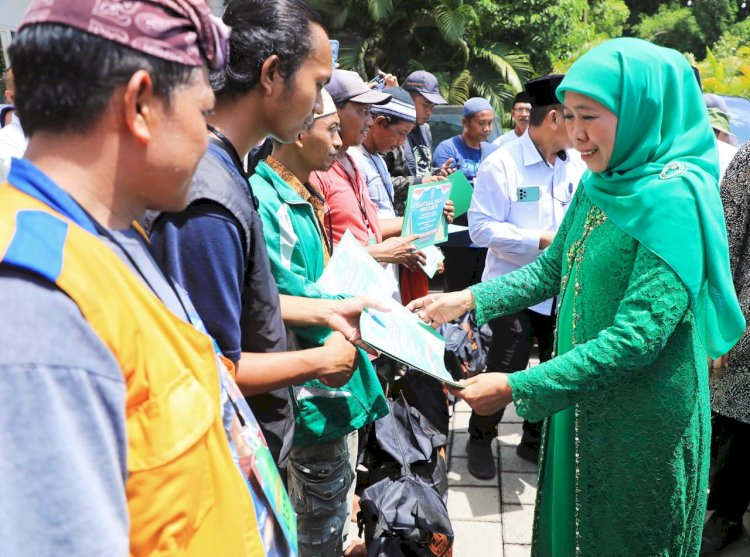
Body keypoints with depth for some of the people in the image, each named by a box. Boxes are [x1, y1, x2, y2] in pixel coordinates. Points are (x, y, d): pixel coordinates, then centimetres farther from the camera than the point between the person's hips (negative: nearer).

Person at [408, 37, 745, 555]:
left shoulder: (675, 197, -23)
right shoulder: (598, 185, 2)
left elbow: (638, 336, -28)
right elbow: (551, 271, 11)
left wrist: (516, 387, -28)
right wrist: (468, 299, -2)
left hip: (644, 422, -7)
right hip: (579, 404, 7)